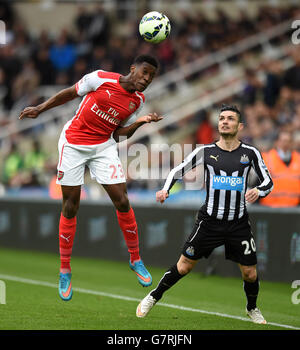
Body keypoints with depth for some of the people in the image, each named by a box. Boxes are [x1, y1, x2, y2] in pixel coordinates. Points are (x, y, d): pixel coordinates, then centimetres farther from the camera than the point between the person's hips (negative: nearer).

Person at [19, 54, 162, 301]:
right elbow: (70, 93, 0)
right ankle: (65, 270, 12)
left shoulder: (138, 101, 0)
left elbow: (119, 133, 4)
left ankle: (135, 259, 11)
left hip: (103, 147, 3)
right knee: (70, 207, -1)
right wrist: (40, 109, 1)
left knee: (122, 201, -8)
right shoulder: (101, 79, -14)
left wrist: (141, 121, -11)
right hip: (73, 144, -3)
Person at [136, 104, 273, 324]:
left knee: (250, 273, 2)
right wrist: (165, 190, -10)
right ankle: (153, 297, 18)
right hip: (209, 221, -1)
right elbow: (178, 171, 7)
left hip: (239, 224, 1)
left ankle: (252, 308, 31)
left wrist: (258, 191, -15)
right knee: (185, 265, -2)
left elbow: (268, 182, 7)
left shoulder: (250, 153, 1)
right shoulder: (206, 151, 0)